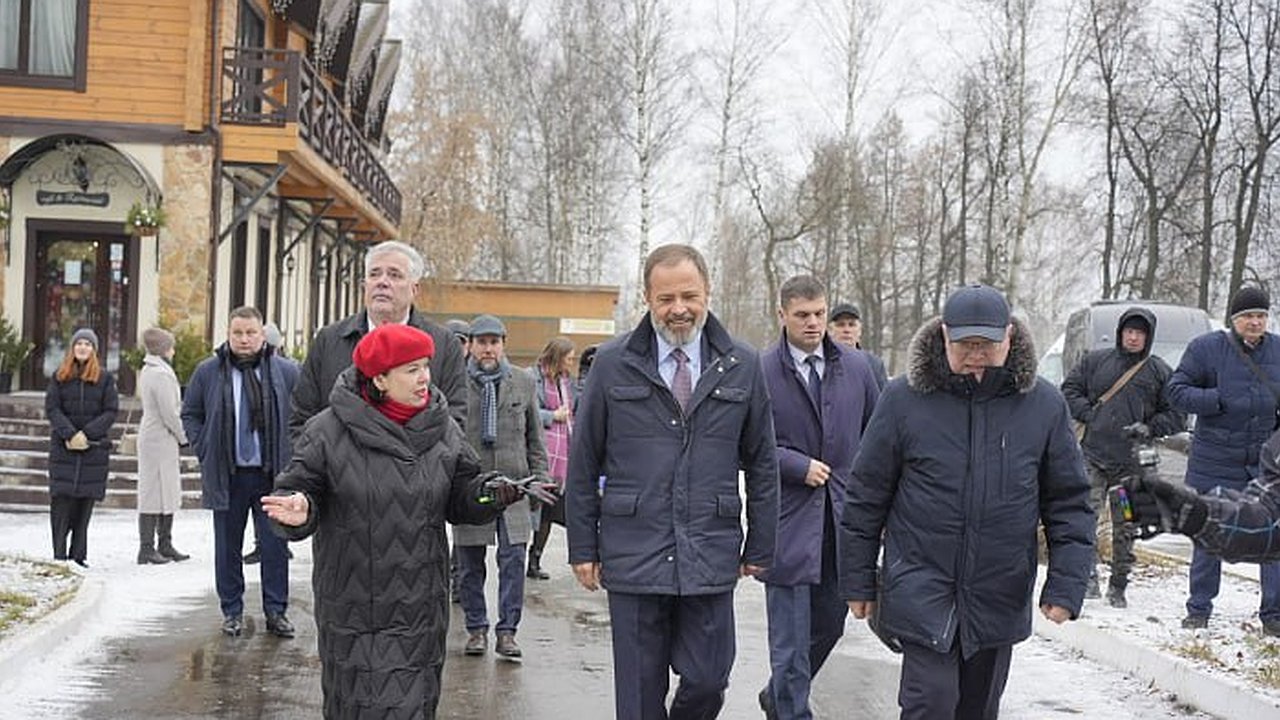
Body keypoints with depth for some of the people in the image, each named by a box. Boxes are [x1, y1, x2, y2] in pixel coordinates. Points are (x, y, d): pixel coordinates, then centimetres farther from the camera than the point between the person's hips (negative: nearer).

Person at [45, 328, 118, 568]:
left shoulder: (104, 378, 5)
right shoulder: (59, 376, 7)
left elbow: (110, 411, -1)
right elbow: (52, 408, 0)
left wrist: (87, 434, -12)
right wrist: (70, 434, -14)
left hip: (93, 448, 0)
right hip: (63, 448, 0)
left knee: (85, 503, 1)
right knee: (61, 500, -5)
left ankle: (78, 556, 7)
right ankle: (59, 555, -2)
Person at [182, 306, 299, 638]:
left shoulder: (286, 372, 1)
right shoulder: (208, 372, 3)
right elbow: (190, 414, 12)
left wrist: (290, 455, 0)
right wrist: (205, 452, 2)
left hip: (272, 475, -1)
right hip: (227, 476, 1)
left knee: (275, 545, 1)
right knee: (227, 548, 8)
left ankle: (276, 611, 10)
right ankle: (232, 611, 18)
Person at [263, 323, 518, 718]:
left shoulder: (442, 430, 4)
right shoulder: (329, 431, -6)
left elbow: (461, 499, 7)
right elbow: (298, 489, -4)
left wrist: (495, 492, -13)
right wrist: (298, 511, -27)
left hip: (419, 607, 2)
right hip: (351, 606, -2)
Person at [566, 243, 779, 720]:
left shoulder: (742, 367, 5)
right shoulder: (613, 364, 1)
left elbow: (761, 465, 10)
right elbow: (583, 463, 5)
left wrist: (760, 547, 8)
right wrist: (583, 546, 3)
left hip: (711, 558, 1)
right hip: (633, 556, -1)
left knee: (707, 681, 1)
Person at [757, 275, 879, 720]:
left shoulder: (857, 368, 7)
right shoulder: (761, 373, -6)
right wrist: (799, 466, -15)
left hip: (843, 518, 5)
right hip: (788, 521, -5)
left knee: (829, 625, 15)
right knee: (791, 638, -2)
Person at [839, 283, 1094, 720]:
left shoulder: (1043, 404, -1)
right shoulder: (904, 399, -6)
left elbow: (1070, 502, 4)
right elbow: (865, 499, 0)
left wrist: (1066, 586, -4)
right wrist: (859, 583, 2)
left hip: (1000, 600, 3)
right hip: (922, 592, -3)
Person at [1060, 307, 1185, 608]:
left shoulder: (1160, 372, 7)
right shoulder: (1096, 361, 8)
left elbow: (1176, 415, 10)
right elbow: (1069, 390, 13)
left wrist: (1149, 428, -7)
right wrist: (1088, 415, -2)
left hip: (1132, 462, 0)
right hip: (1093, 455, 0)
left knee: (1125, 527, 5)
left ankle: (1118, 587, 15)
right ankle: (1088, 576, -2)